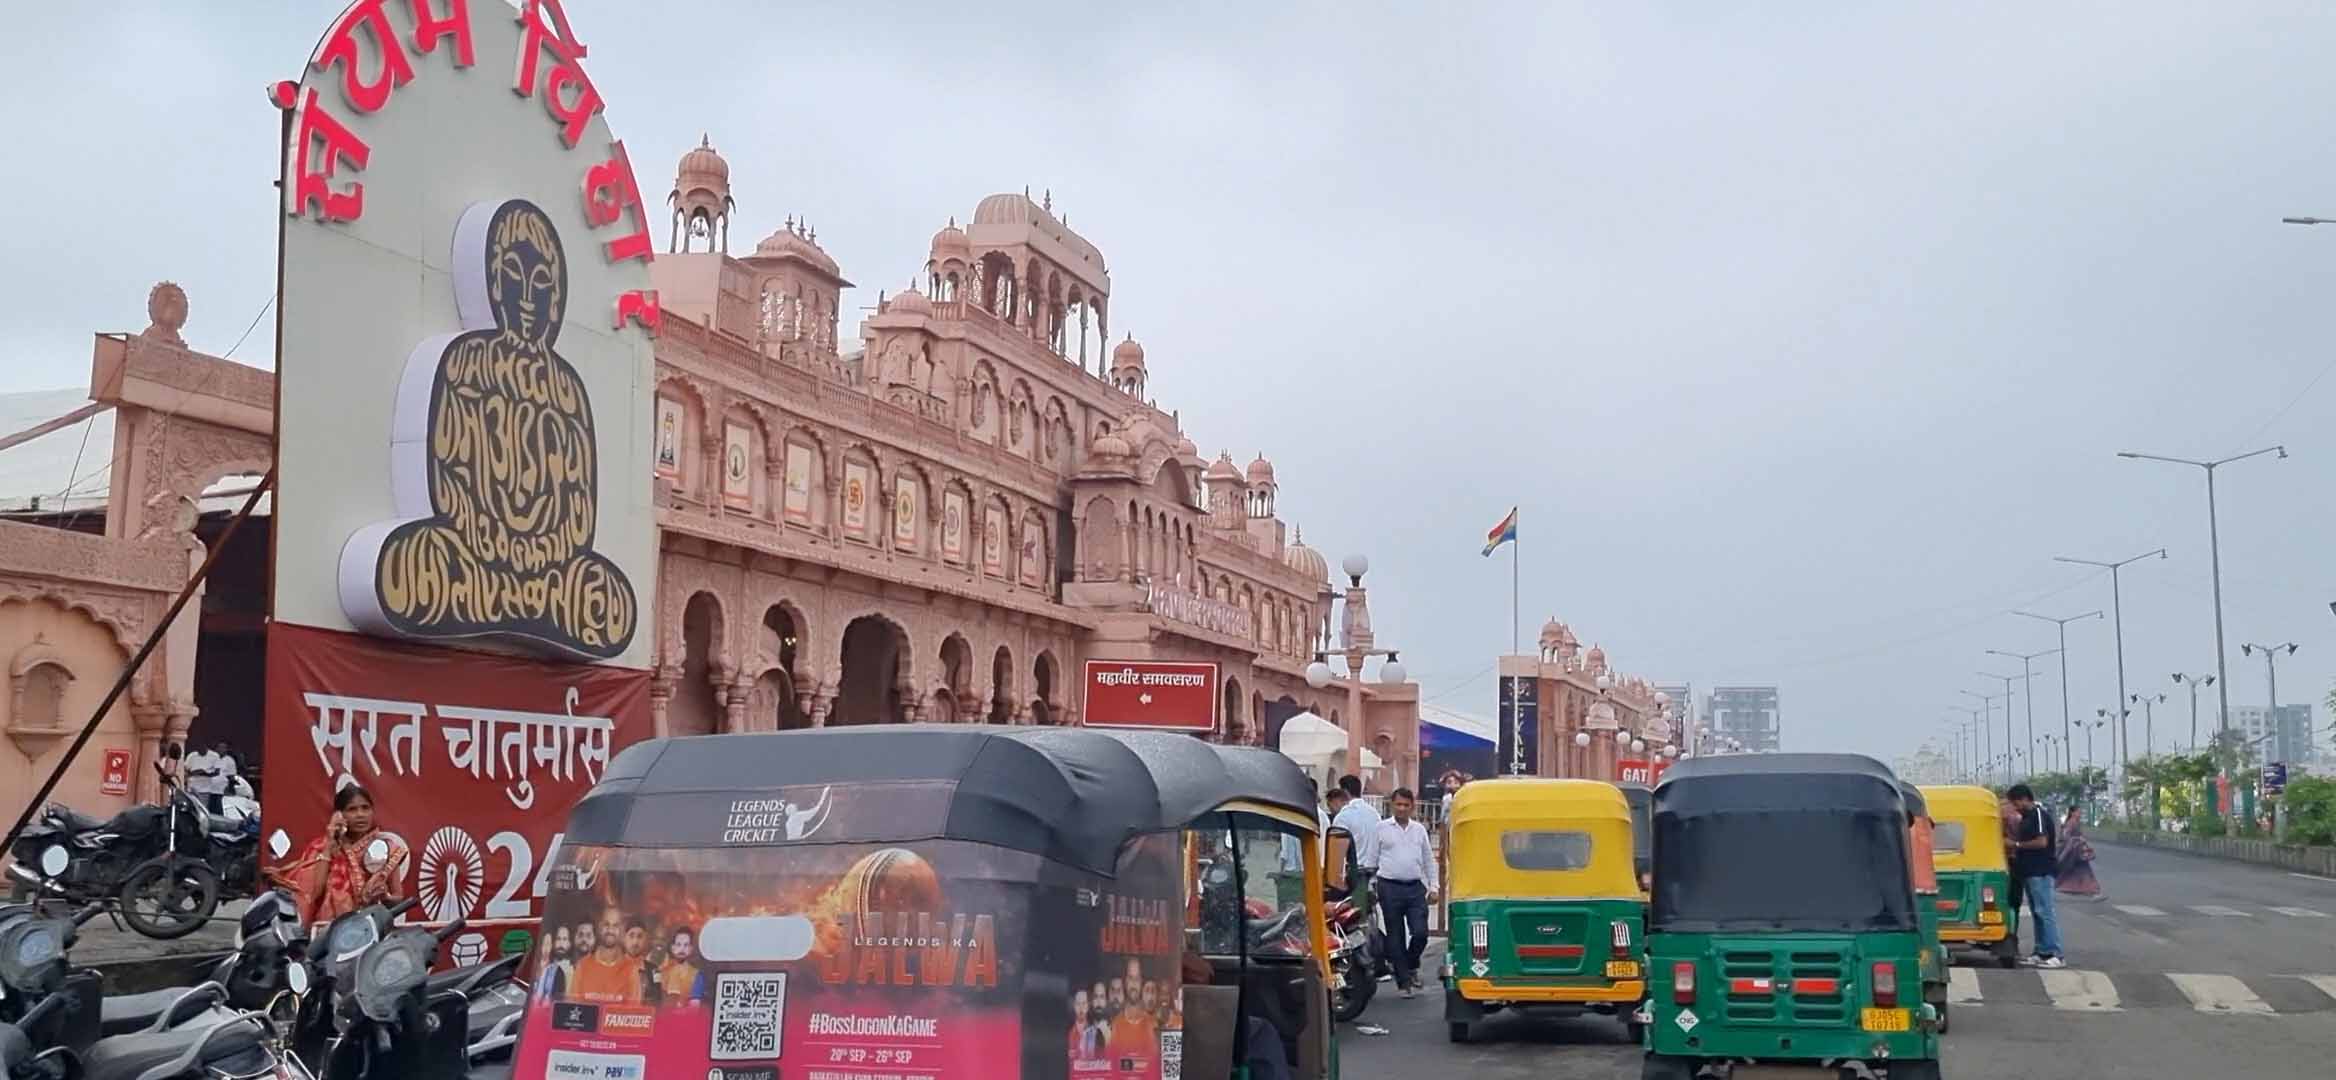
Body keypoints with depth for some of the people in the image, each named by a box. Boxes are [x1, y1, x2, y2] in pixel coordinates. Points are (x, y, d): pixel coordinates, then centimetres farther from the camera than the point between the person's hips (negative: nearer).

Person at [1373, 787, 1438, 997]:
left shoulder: (1420, 830, 13)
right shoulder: (1381, 828, 3)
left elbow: (1429, 860, 18)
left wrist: (1433, 886, 12)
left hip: (1416, 888, 2)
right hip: (1390, 887, -2)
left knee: (1420, 933, -6)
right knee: (1395, 937, 1)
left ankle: (1411, 966, 22)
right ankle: (1404, 981, 9)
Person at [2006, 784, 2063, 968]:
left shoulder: (2039, 815, -12)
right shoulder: (2026, 817, 18)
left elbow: (2042, 842, -21)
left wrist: (2017, 845, -14)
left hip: (2040, 872, -10)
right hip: (2029, 871, 10)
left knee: (2044, 912, -10)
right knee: (2037, 913, 11)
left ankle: (2055, 955, -11)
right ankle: (2042, 953, 14)